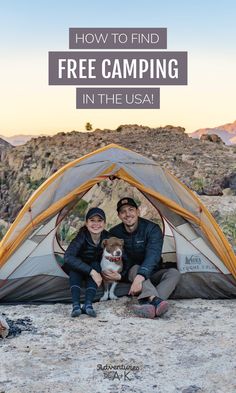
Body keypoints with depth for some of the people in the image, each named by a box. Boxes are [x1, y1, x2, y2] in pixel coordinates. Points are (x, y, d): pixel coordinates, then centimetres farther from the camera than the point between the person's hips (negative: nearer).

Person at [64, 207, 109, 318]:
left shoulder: (107, 237, -22)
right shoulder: (82, 236, -33)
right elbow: (68, 257, -45)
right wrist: (91, 271, -48)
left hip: (95, 268, 2)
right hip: (76, 271, -2)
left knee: (95, 265, -30)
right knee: (75, 267, -35)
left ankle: (88, 305, -38)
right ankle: (76, 305, -42)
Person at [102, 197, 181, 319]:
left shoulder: (152, 229, -18)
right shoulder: (115, 233, -10)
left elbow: (153, 255, -33)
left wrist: (140, 277, -49)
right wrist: (119, 275, -32)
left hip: (152, 274, 0)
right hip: (130, 274, 0)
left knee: (174, 273, -29)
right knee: (135, 268, -35)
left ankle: (147, 304, -54)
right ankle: (154, 300, -61)